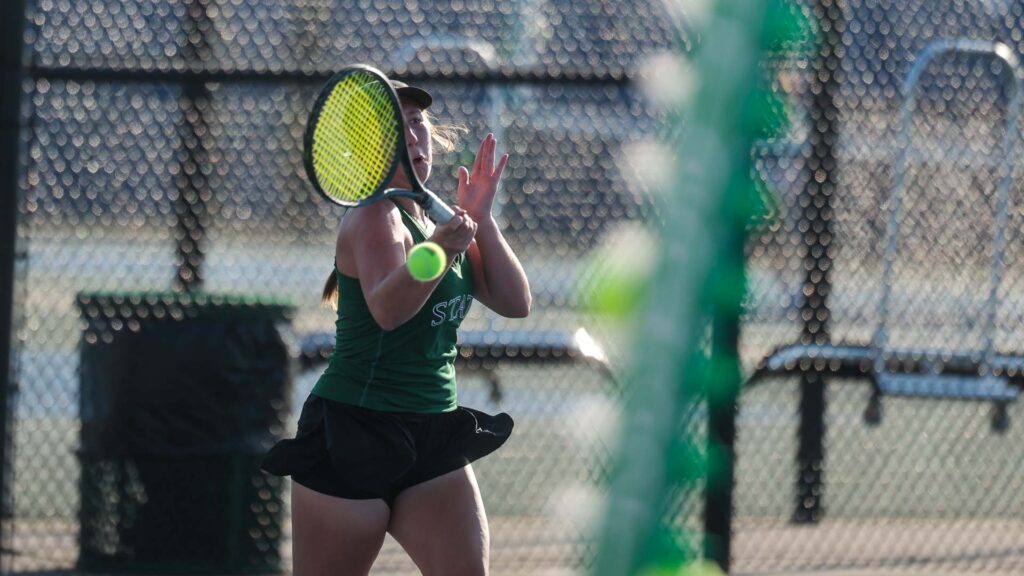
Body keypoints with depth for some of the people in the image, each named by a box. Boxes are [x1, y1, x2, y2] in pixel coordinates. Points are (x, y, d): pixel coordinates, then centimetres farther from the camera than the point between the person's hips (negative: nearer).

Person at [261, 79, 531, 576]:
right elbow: (388, 308, -32)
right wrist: (439, 254, -50)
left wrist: (481, 220, -6)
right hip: (356, 434, -7)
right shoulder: (374, 217, -12)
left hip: (432, 438, 7)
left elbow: (515, 303, 6)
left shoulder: (437, 220, 12)